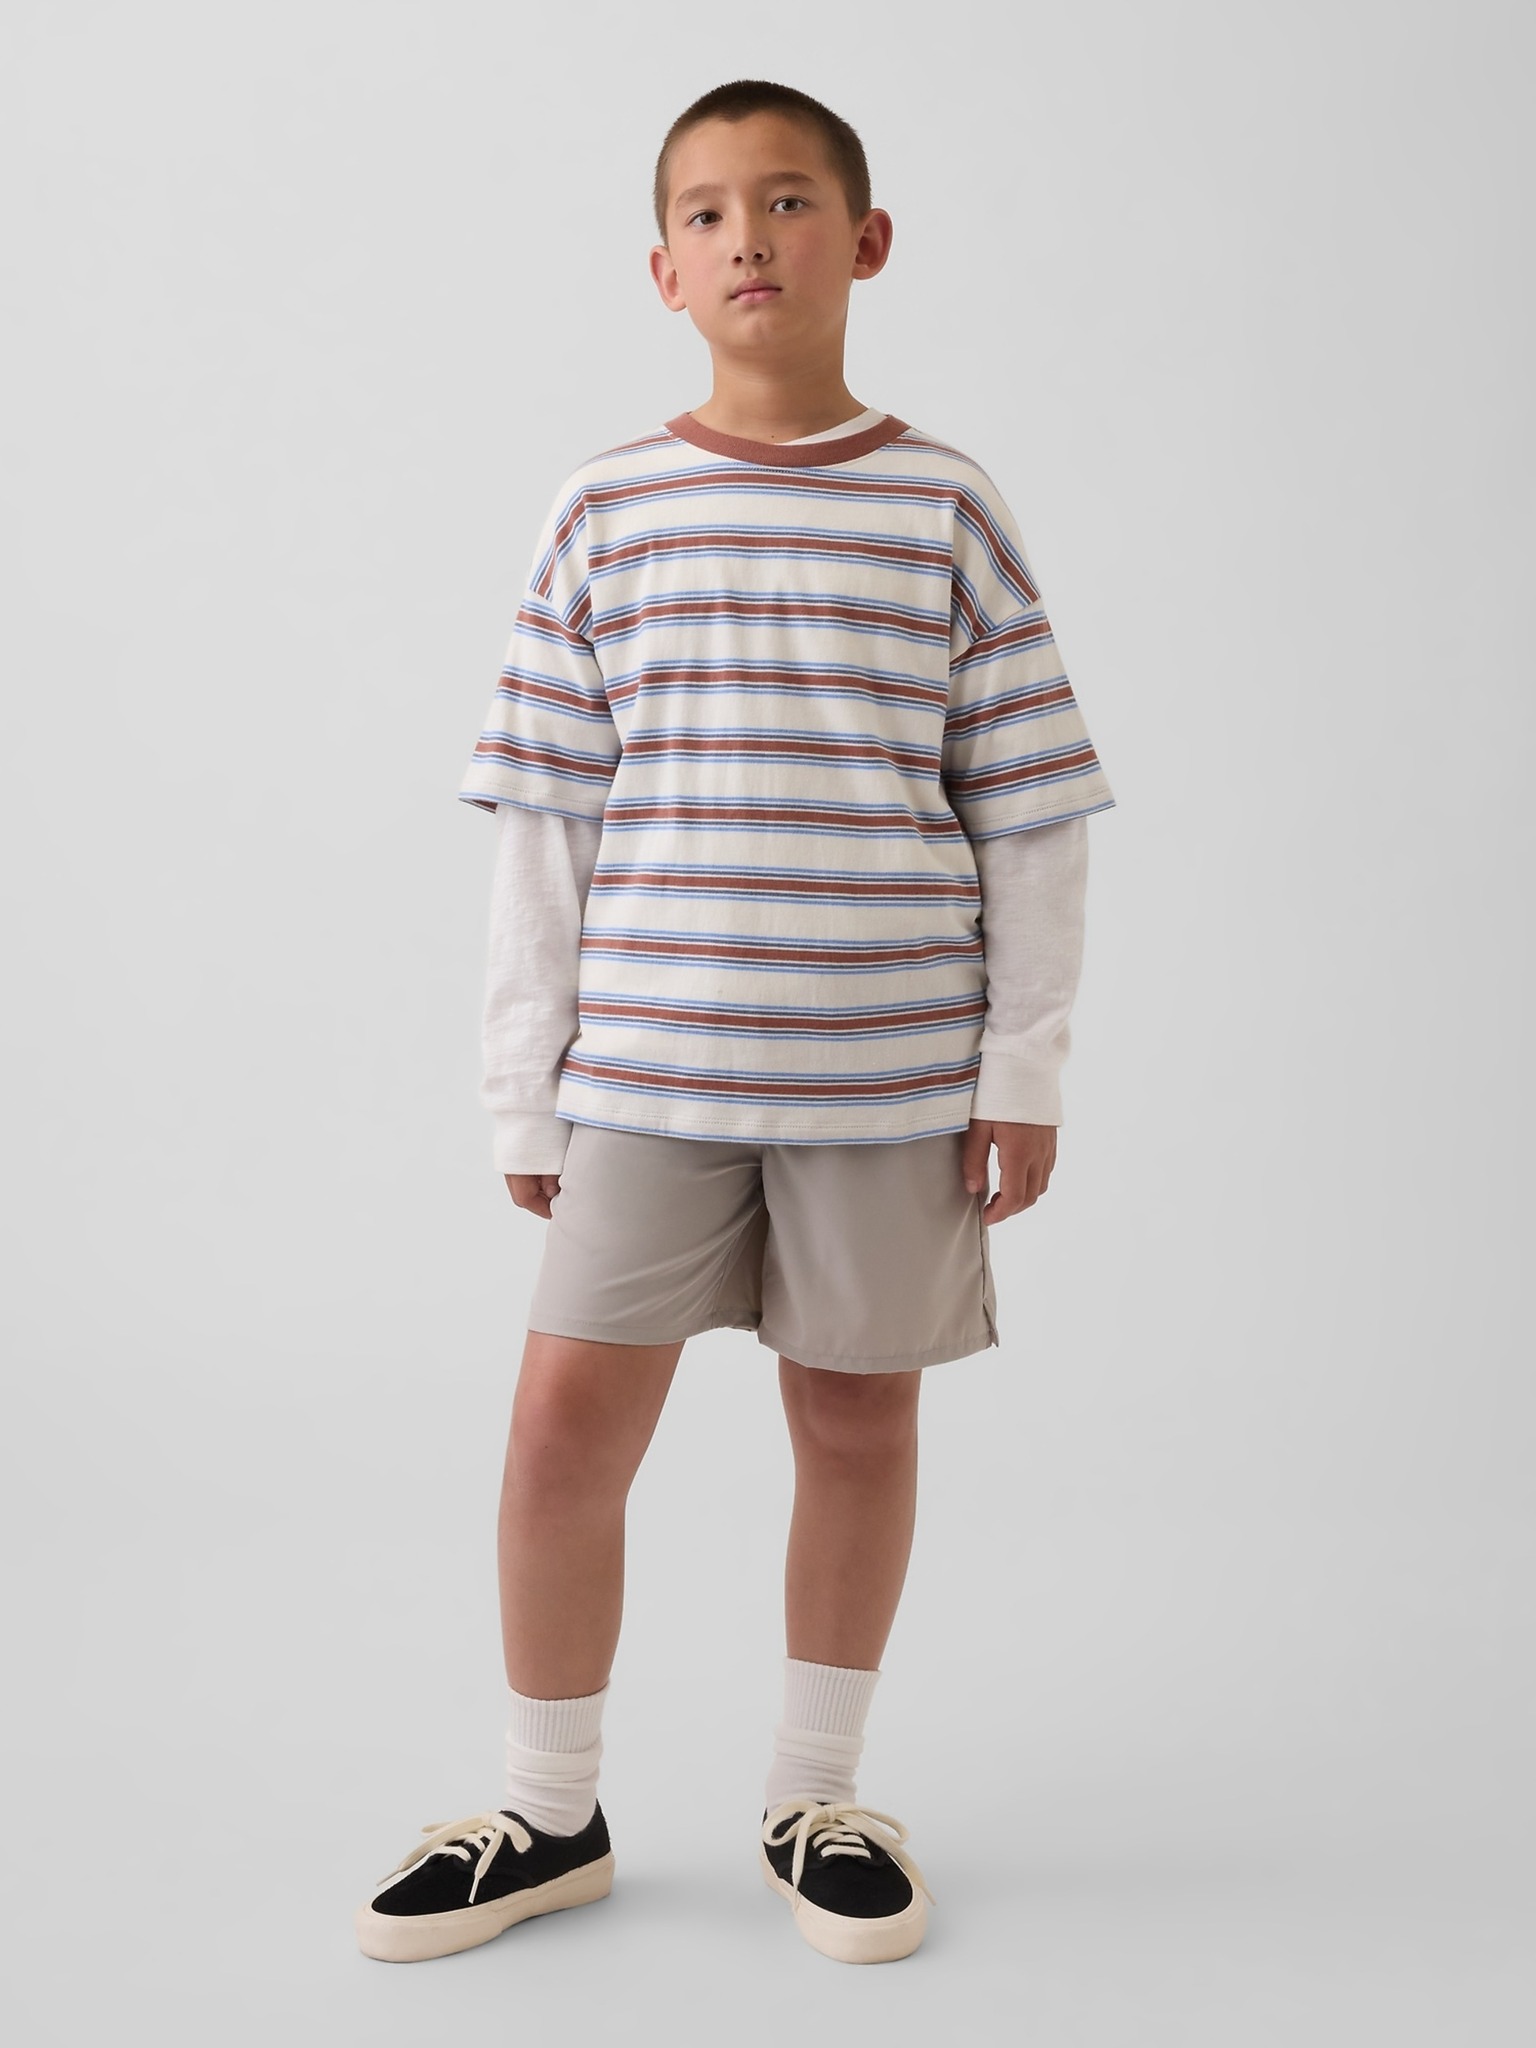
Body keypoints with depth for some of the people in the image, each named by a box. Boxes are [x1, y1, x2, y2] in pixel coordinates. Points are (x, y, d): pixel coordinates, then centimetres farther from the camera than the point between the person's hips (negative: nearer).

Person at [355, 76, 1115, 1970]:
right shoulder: (606, 514, 4)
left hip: (888, 1067, 0)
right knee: (565, 1421, -2)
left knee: (856, 1419, 9)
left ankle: (814, 1799, 29)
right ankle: (549, 1815, 19)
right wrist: (529, 1084, 4)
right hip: (651, 1064, 0)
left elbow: (1030, 813, 3)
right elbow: (541, 817, 5)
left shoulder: (945, 512, 2)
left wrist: (1025, 1068, 0)